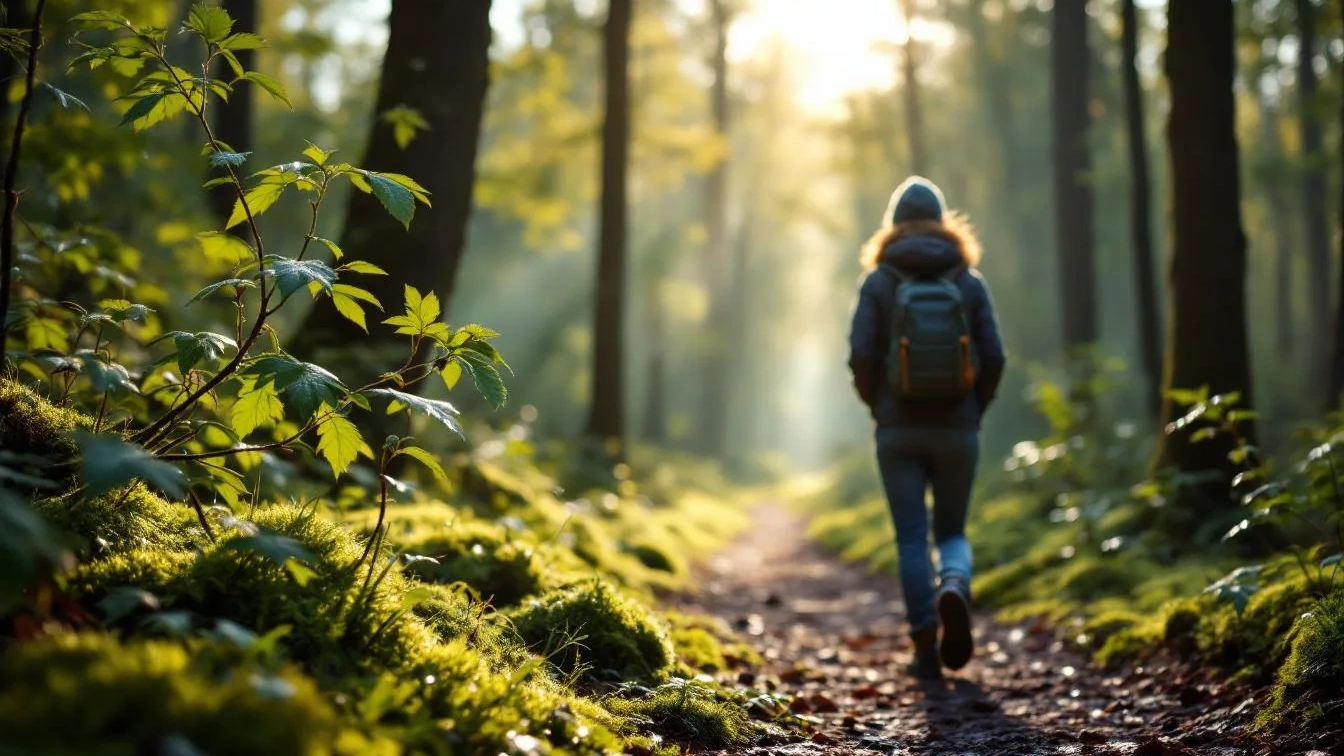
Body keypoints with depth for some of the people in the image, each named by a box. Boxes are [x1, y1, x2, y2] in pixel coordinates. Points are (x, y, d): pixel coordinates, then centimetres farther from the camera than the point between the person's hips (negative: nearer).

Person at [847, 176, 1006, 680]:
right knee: (952, 533, 14)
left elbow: (862, 356, -9)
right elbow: (993, 357, -4)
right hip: (957, 430, 1)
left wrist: (878, 408, 8)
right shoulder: (969, 281, 2)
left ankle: (926, 648, 2)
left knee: (911, 539, 6)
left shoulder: (878, 281, -1)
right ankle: (954, 588, -18)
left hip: (899, 430, -1)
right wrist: (975, 411, 10)